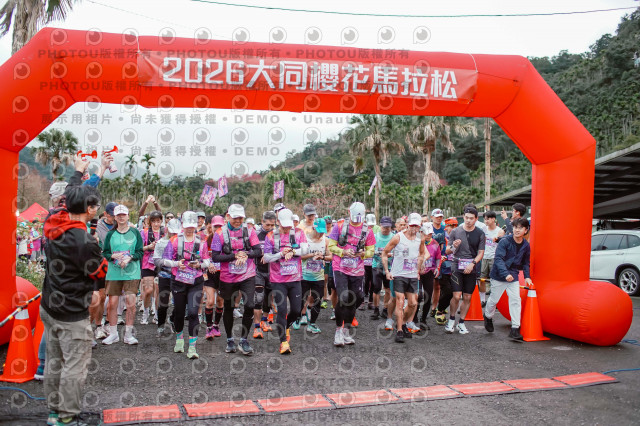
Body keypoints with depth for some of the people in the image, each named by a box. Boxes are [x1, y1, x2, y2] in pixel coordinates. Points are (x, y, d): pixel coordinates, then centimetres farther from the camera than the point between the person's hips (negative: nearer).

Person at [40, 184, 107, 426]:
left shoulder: (54, 225, -2)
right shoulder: (83, 240, -27)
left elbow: (71, 200, 18)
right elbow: (100, 272, -12)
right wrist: (101, 257, 4)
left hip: (49, 306, 9)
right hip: (72, 315, -9)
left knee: (54, 361, 18)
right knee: (75, 366, 2)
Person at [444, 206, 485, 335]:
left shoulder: (480, 234, 5)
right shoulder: (455, 232, 4)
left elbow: (481, 253, 5)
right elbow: (447, 251, 9)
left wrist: (472, 263, -11)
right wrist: (453, 246, -14)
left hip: (471, 269, 2)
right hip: (457, 267, -1)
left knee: (467, 298, 5)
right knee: (456, 296, -10)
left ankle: (461, 323, 19)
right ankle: (451, 320, 12)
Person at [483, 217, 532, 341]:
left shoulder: (526, 245, 1)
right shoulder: (505, 241, -16)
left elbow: (525, 263, 16)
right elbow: (498, 259, -24)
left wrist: (527, 276, 4)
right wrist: (505, 274, -36)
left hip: (514, 277, 4)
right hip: (499, 275, -4)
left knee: (516, 300, -7)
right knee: (494, 299, 8)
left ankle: (515, 329, -5)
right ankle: (488, 317, 38)